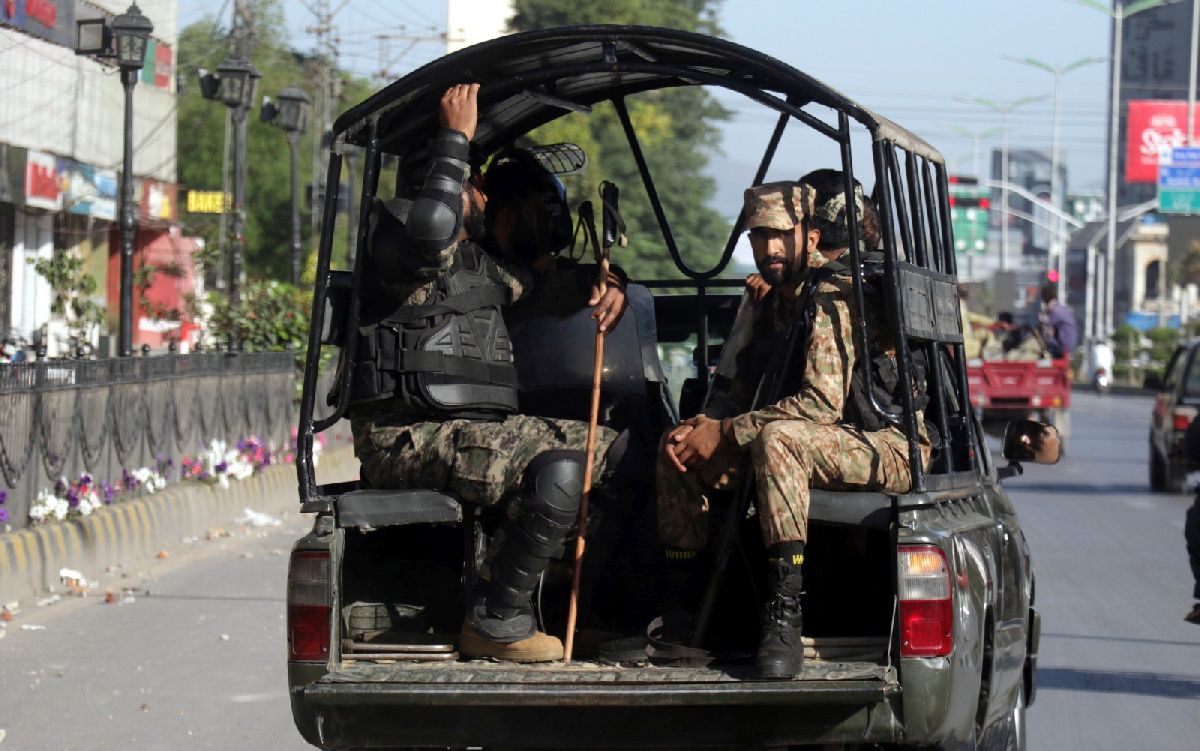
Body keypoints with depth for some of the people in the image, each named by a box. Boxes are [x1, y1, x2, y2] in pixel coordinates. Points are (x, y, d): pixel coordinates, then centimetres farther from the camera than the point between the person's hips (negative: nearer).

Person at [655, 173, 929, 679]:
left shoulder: (833, 297, -18)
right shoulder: (774, 303, 12)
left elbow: (822, 403, -27)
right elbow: (743, 391, 18)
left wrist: (725, 433, -22)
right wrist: (703, 425, -4)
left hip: (889, 449, -10)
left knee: (777, 438, -38)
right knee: (679, 450, 5)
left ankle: (784, 621, -41)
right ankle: (677, 606, 5)